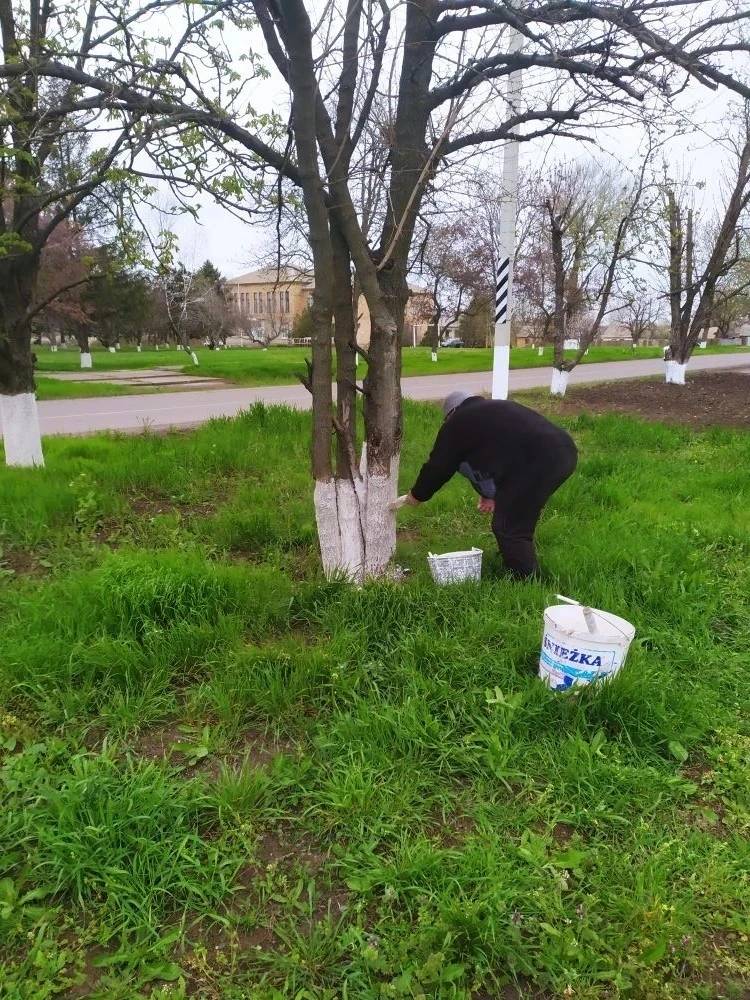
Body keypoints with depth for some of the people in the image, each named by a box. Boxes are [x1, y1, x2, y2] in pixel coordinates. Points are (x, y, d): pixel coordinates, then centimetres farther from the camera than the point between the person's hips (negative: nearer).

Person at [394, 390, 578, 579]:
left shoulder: (458, 423, 11)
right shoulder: (496, 410, 34)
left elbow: (438, 465, 16)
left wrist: (416, 496, 29)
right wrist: (494, 494, 39)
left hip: (538, 463, -9)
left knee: (509, 529, 0)